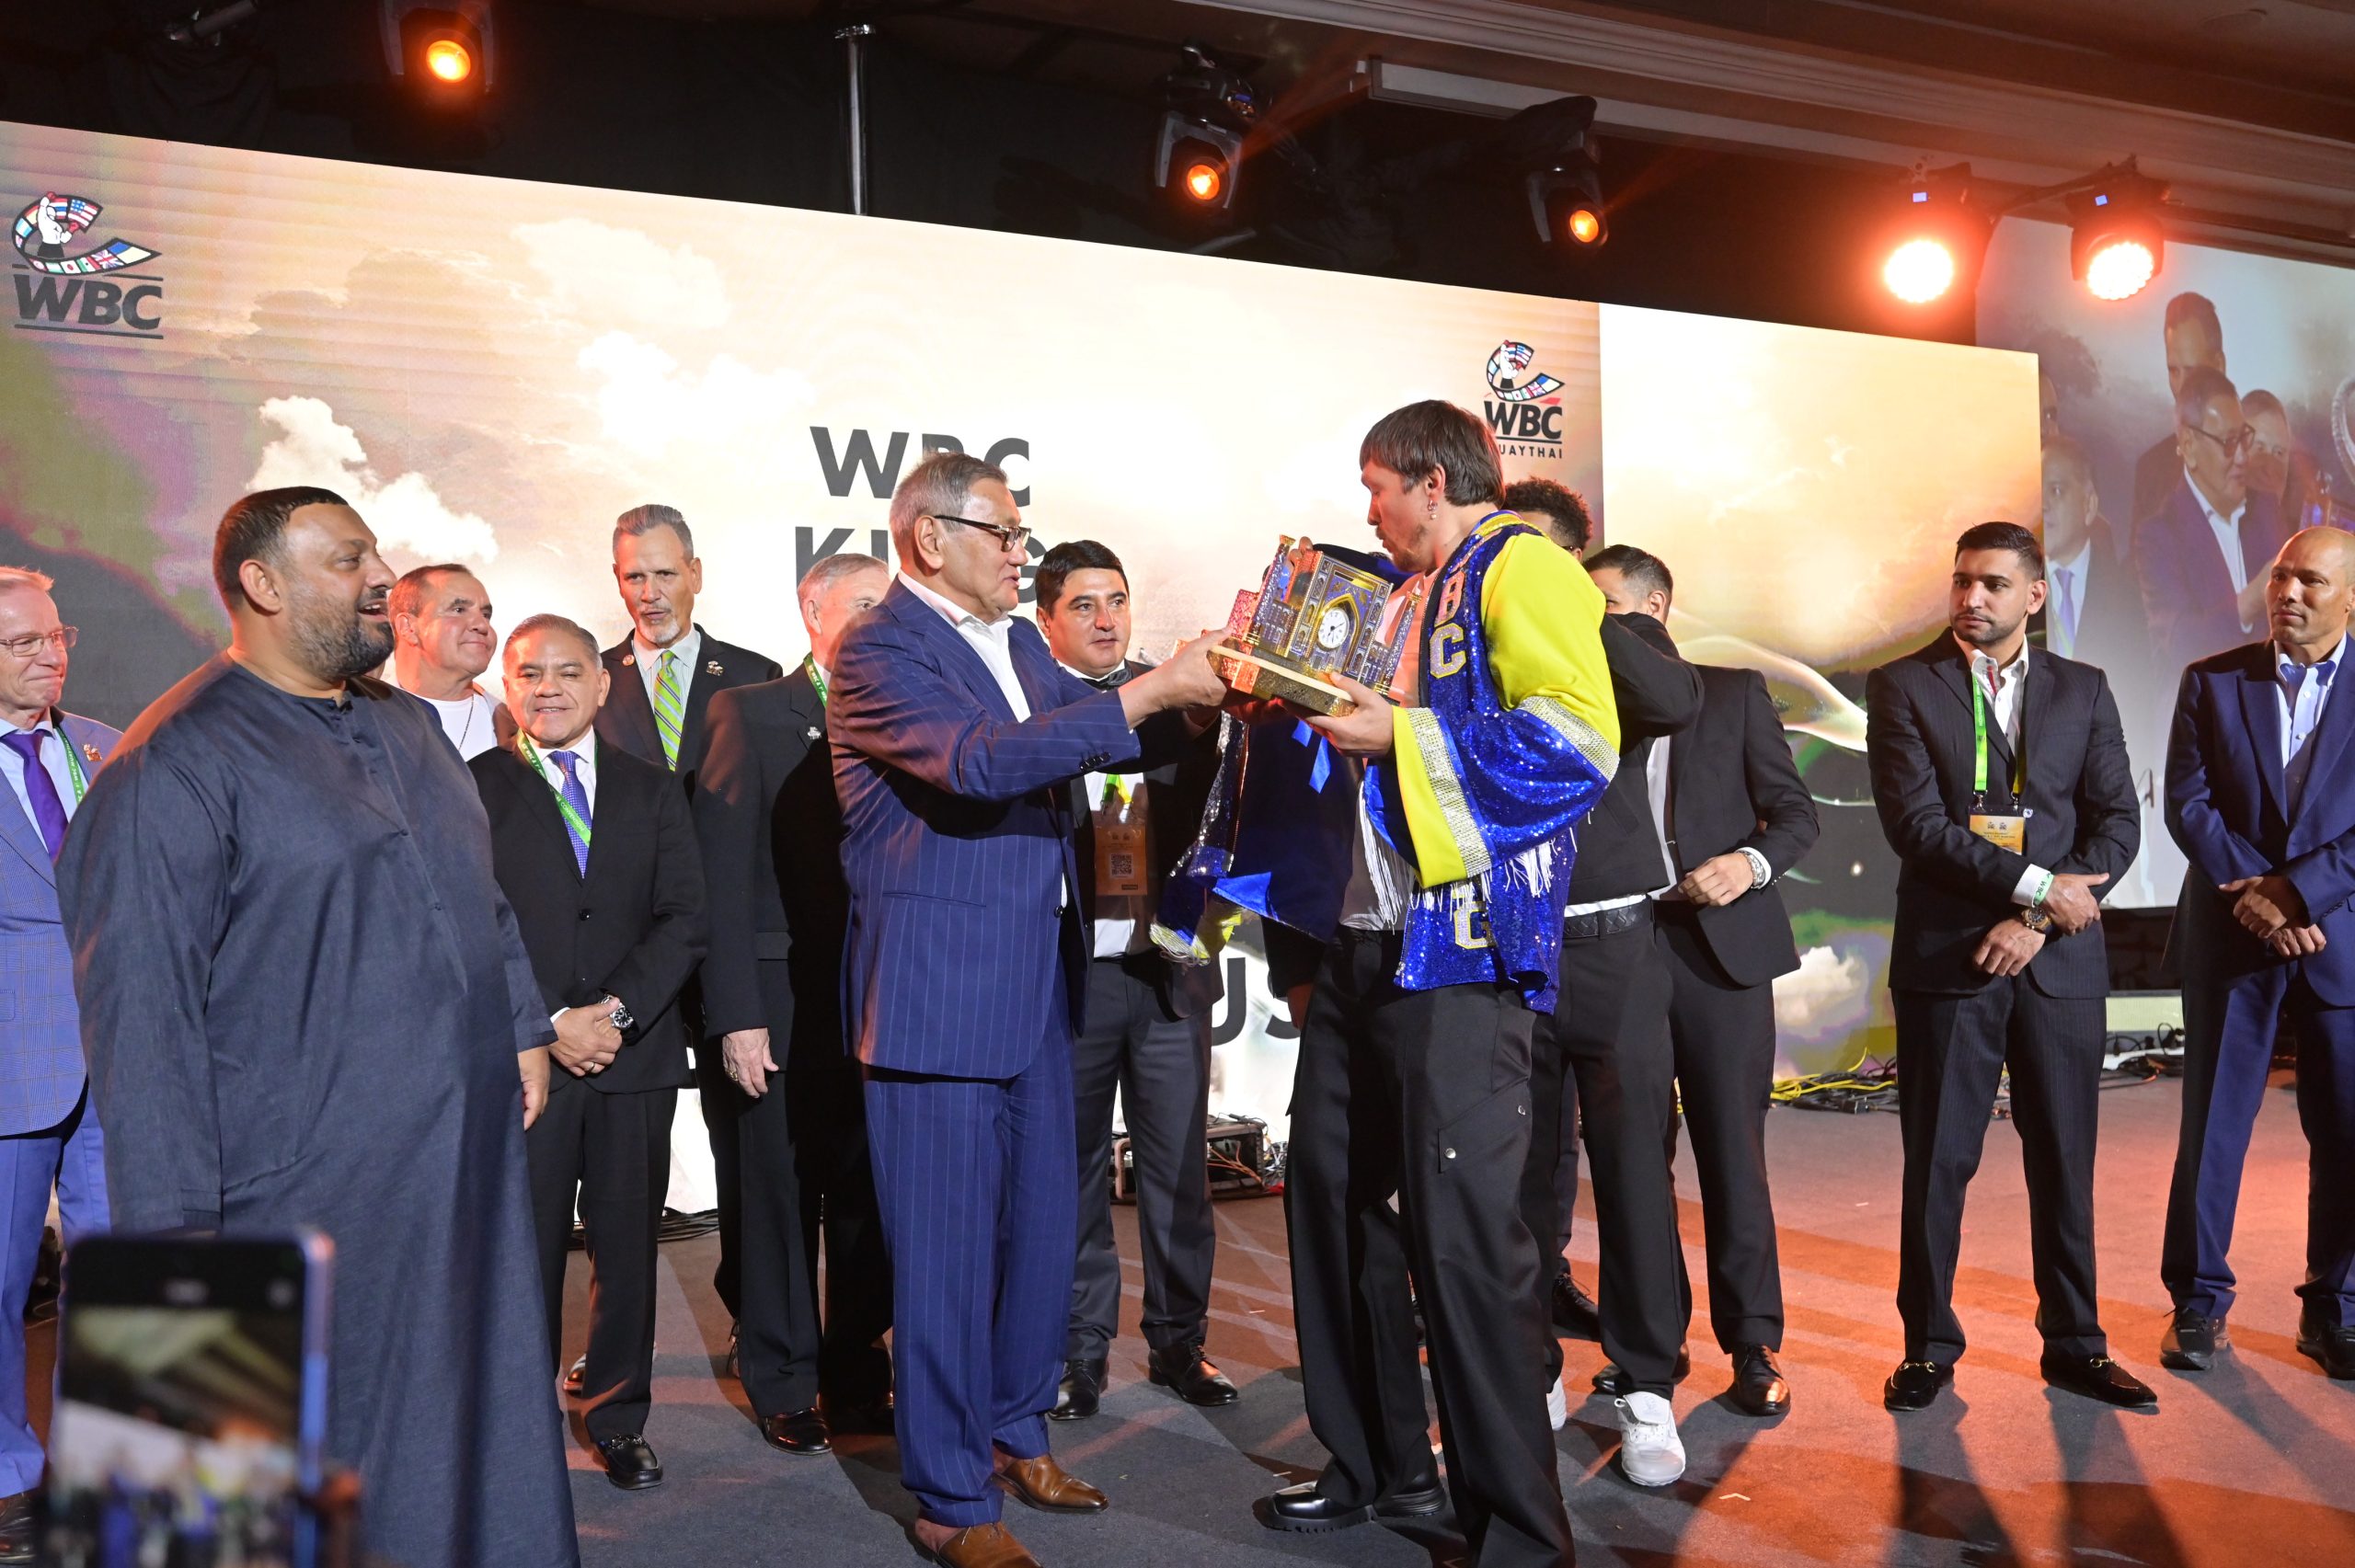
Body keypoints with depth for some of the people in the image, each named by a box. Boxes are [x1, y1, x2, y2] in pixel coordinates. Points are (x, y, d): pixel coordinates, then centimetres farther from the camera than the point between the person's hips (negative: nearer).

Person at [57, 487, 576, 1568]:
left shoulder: (404, 726, 12)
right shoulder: (171, 768, -12)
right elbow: (139, 1012, -14)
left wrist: (523, 1029, 16)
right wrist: (174, 1221, -15)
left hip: (469, 1153, 7)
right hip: (312, 1186, -7)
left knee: (480, 1421, 16)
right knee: (335, 1450, 6)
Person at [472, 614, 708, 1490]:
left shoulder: (651, 793, 12)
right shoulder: (472, 789, 3)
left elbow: (685, 921, 3)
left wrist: (615, 1010, -10)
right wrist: (550, 1024, -12)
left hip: (636, 1053, 3)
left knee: (628, 1244, 8)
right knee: (525, 1246, 2)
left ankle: (618, 1418, 20)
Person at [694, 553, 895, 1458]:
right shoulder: (749, 716, 0)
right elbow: (722, 875, -5)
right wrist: (737, 1014, -11)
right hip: (788, 1002, -3)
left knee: (869, 1196, 9)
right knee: (785, 1195, 6)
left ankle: (857, 1377, 24)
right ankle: (784, 1385, 21)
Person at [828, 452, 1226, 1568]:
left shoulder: (1020, 644, 14)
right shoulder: (877, 653, -12)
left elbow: (1119, 738, 15)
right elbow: (977, 762, -26)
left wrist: (1196, 695, -6)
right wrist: (1150, 690, -26)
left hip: (1033, 983, 8)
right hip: (938, 992, -8)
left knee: (1042, 1224, 16)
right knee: (946, 1246, 0)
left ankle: (1014, 1433, 34)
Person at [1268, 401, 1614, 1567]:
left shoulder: (1521, 569, -5)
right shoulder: (1408, 596, 21)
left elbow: (1577, 741, -18)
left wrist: (1400, 735, -16)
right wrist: (1320, 702, 18)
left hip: (1461, 947, -10)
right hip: (1364, 942, 10)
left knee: (1461, 1232, -7)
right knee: (1333, 1197, 14)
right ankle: (1378, 1467, 30)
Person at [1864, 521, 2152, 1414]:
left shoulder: (2083, 690, 9)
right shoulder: (1903, 686, 1)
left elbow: (2118, 824, 2)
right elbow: (1915, 824, -10)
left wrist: (2037, 921, -10)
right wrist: (2035, 886, -16)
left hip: (2061, 962, 2)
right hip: (1948, 960, -2)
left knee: (2064, 1161, 9)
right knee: (1938, 1162, 3)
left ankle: (2074, 1345, 23)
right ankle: (1929, 1347, 16)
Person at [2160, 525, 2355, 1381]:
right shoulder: (2212, 681, 4)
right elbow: (2186, 804, -2)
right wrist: (2255, 895, -12)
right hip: (2229, 936, 0)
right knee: (2212, 1124, 5)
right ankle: (2198, 1301, 17)